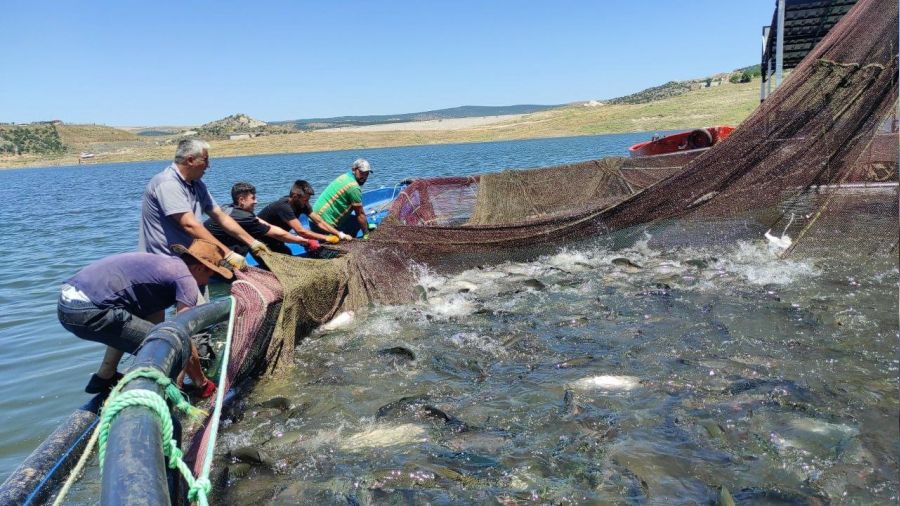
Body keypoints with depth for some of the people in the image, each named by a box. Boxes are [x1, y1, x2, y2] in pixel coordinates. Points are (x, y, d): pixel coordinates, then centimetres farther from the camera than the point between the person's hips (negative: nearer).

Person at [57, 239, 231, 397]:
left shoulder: (163, 262, 23)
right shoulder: (186, 279, -3)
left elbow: (153, 323, 31)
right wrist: (203, 384, 9)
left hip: (66, 301, 10)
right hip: (88, 312, -10)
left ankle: (103, 378, 35)